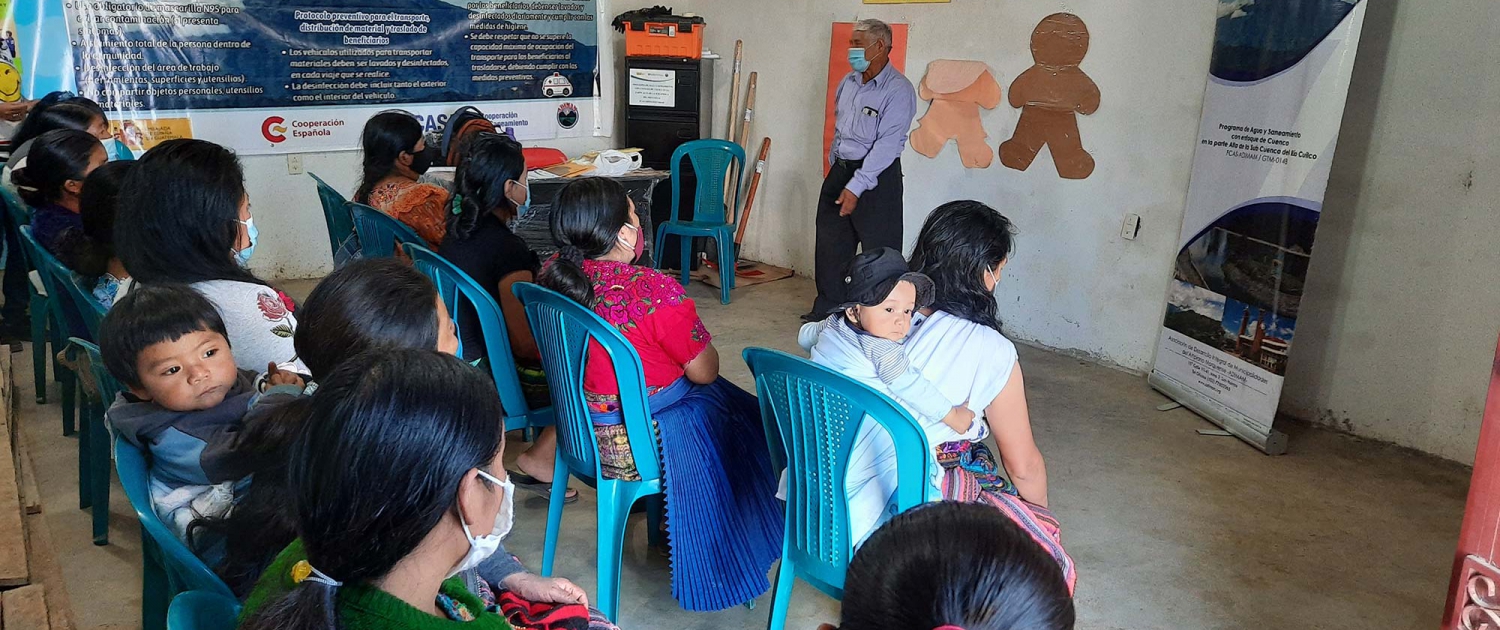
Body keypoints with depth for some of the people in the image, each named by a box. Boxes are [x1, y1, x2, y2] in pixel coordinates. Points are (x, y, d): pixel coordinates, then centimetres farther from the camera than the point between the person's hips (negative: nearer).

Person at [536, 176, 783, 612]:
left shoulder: (551, 275, -9)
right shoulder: (654, 290, -30)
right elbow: (704, 371, -16)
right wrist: (702, 345, 3)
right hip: (642, 443, -7)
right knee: (739, 419, 20)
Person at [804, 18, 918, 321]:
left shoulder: (898, 90, -15)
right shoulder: (848, 82, 9)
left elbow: (887, 145, -21)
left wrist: (856, 186, -24)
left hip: (877, 176, -8)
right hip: (840, 171, 8)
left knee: (879, 251, -3)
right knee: (830, 244, 14)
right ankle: (827, 309, 28)